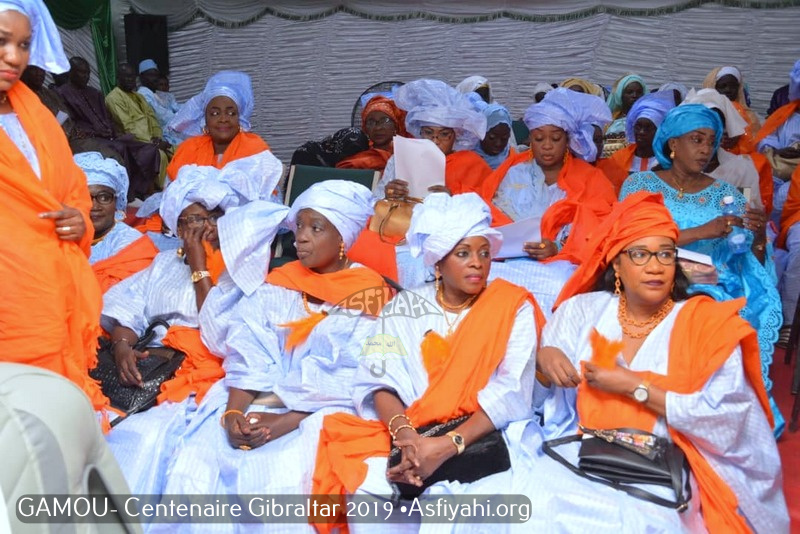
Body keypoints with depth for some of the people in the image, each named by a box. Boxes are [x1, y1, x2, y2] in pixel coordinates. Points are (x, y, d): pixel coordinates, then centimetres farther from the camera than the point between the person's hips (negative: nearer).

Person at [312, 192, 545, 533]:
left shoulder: (513, 309, 1)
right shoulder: (404, 307, 7)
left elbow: (512, 391, -10)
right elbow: (382, 382, -2)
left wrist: (448, 446, -22)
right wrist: (405, 434, -22)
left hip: (481, 440, -2)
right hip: (410, 437, 2)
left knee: (449, 499, -30)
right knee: (366, 485, -25)